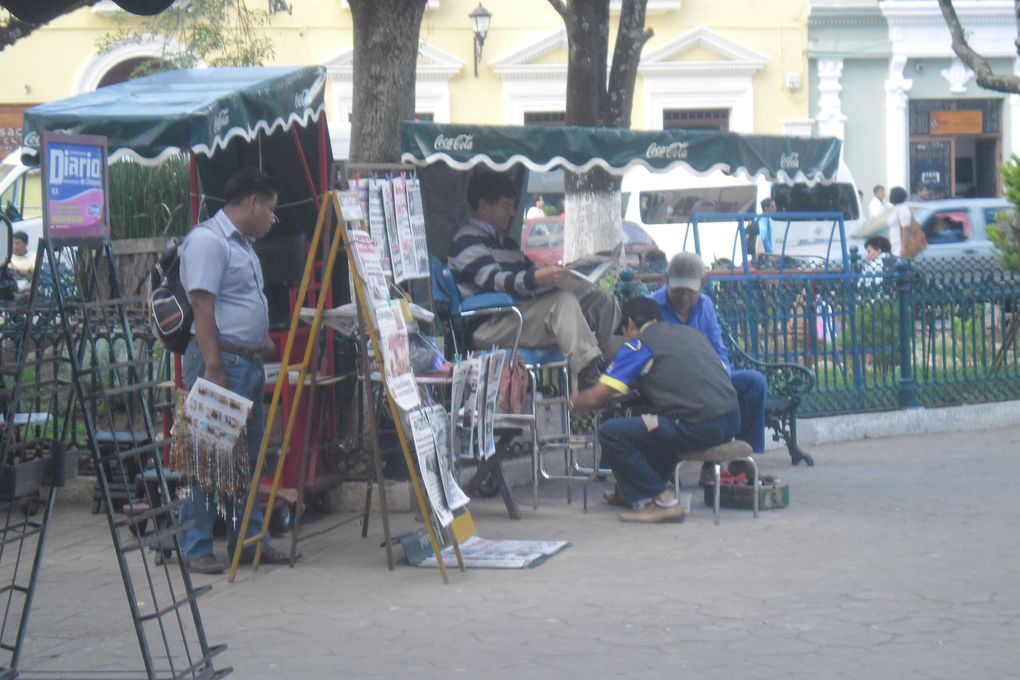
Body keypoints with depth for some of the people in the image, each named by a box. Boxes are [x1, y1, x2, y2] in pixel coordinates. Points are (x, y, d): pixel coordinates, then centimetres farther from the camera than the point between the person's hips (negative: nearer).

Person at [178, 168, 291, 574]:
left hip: (250, 362, 10)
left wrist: (265, 343, 21)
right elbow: (203, 308, -19)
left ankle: (248, 540, 18)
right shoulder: (207, 241, -12)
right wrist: (213, 368, -23)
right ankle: (196, 549, -3)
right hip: (221, 361, -10)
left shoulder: (244, 245, 20)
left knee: (248, 456, 12)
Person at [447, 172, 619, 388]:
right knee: (564, 301, -32)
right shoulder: (467, 241, -3)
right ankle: (590, 379, -43)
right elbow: (494, 281, -19)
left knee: (602, 301, -4)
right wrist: (536, 279, -35)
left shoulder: (504, 241, 28)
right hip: (488, 327, -9)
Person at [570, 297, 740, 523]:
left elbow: (594, 398, -1)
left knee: (611, 433, -1)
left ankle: (663, 502, -1)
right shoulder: (690, 332, 22)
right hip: (732, 419, 8)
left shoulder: (638, 345, 1)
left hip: (699, 428, -8)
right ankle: (635, 490, 38)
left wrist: (574, 403, 22)